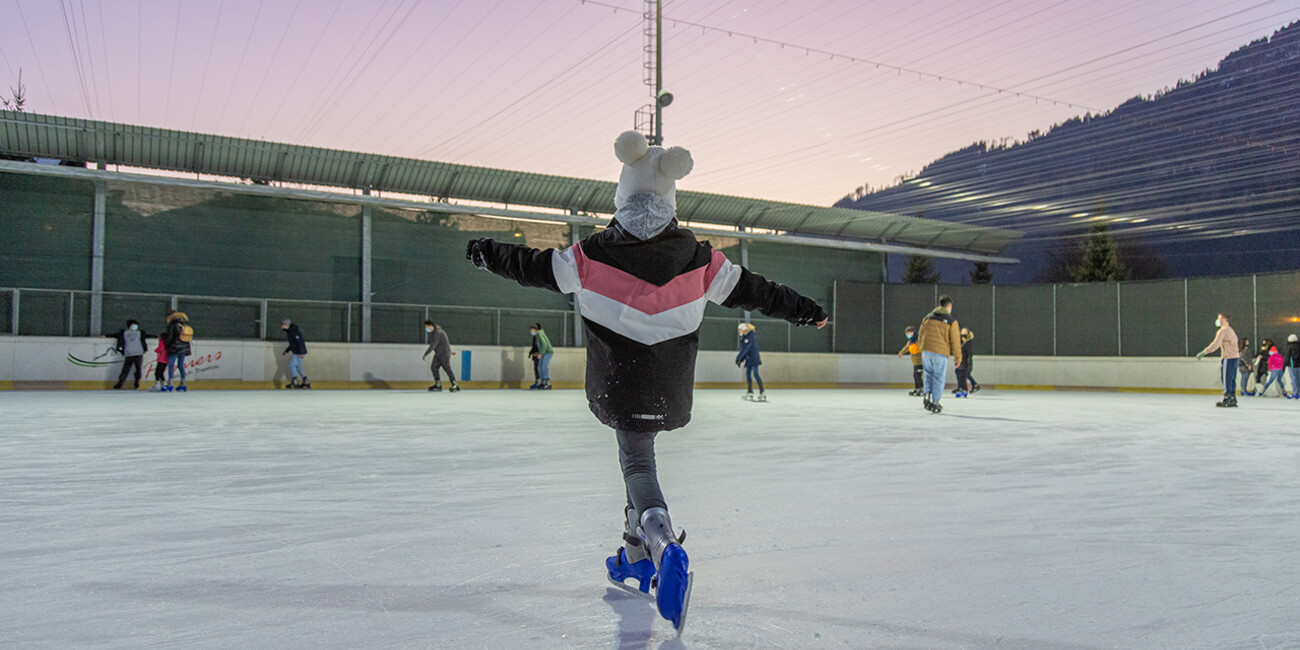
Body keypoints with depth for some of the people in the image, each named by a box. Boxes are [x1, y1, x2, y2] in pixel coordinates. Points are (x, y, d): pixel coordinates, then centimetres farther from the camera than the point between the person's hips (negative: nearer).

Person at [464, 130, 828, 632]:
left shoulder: (595, 253, -11)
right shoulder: (698, 256, -5)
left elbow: (536, 267, 0)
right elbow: (747, 289, 3)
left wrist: (488, 254, 18)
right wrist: (801, 309, 16)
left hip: (618, 383, -3)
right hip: (671, 389, 3)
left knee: (637, 462, 2)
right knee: (639, 452, 20)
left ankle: (663, 546, -26)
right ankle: (636, 558, 28)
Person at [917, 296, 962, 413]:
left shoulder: (927, 317, 9)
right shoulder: (952, 321, -3)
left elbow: (920, 336, 15)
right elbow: (955, 341, -2)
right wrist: (958, 358, 6)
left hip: (926, 351, 4)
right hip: (940, 353, -4)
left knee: (929, 374, 21)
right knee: (939, 377, 7)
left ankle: (927, 395, 3)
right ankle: (935, 403, 10)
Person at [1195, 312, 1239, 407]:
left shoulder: (1223, 330, -9)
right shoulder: (1231, 330, 20)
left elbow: (1215, 344, -19)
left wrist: (1203, 353, -20)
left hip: (1228, 357, -9)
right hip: (1236, 356, 9)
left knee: (1226, 379, -5)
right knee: (1232, 379, 12)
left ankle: (1227, 399, -4)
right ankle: (1233, 400, 14)